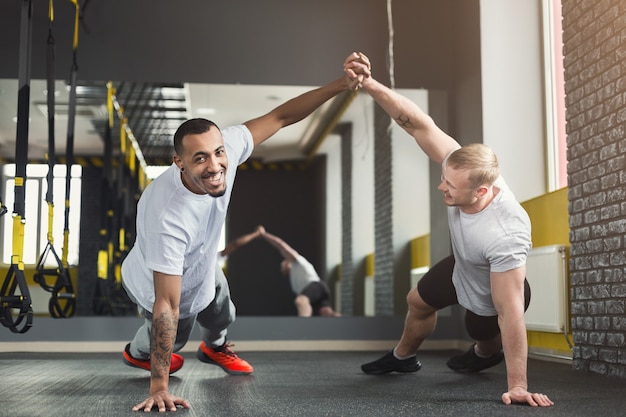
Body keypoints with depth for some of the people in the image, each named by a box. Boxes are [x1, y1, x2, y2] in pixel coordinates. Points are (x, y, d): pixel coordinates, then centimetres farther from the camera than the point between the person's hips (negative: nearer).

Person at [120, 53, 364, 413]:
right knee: (174, 336, 26)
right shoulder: (168, 217, -48)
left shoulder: (225, 148, -33)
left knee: (223, 318, 31)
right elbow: (166, 306, -43)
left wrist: (341, 85, -30)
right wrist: (159, 387, -38)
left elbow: (279, 117, -20)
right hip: (158, 288, -5)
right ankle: (138, 353, 61)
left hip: (203, 268, 5)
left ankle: (215, 347, 67)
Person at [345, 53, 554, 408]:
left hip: (494, 296, -5)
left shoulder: (505, 236, -49)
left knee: (484, 337, 27)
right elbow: (419, 124, -34)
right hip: (462, 267, 6)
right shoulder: (464, 169, -35)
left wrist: (518, 387, -40)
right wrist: (369, 85, -47)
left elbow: (510, 314, -45)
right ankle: (404, 357, 57)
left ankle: (487, 354, 67)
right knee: (418, 301, 26)